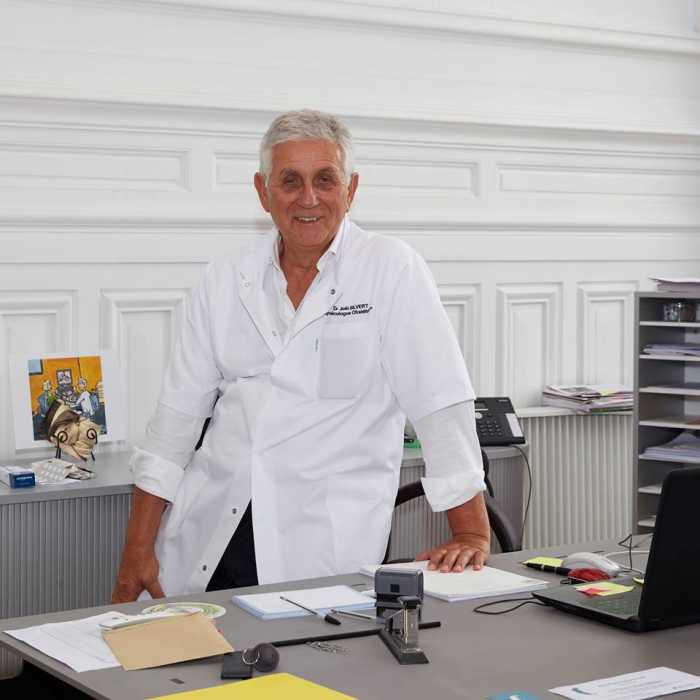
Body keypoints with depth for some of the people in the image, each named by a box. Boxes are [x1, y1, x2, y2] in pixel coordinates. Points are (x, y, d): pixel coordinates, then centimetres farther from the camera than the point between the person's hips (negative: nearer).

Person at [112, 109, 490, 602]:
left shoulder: (392, 271, -4)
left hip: (324, 549, -3)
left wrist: (473, 535, -13)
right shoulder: (226, 282, 8)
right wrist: (138, 548, 5)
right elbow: (178, 413, 9)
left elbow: (442, 405, -8)